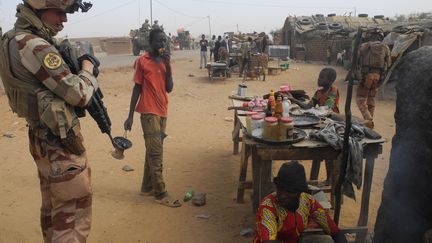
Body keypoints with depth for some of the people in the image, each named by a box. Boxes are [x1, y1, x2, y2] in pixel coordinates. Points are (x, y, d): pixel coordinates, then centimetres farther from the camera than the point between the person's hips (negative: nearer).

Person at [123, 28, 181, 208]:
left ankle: (147, 187, 24)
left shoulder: (164, 61, 12)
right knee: (155, 153, -7)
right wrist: (130, 115, -6)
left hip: (162, 112, 7)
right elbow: (137, 89, -5)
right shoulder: (142, 61, -5)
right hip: (149, 112, -7)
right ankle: (160, 193, 0)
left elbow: (169, 89, 3)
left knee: (153, 151, 13)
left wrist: (167, 66, -7)